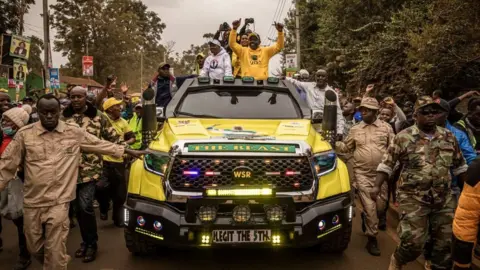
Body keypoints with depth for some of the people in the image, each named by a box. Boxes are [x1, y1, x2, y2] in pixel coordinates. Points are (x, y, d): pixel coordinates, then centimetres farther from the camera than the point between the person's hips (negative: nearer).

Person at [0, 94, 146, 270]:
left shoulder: (74, 132, 0)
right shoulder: (24, 134, -2)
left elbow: (101, 145, 10)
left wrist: (129, 151, 13)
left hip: (59, 202, -2)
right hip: (32, 202, 2)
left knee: (54, 251, 0)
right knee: (35, 248, 15)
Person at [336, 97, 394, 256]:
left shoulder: (386, 127, 3)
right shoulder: (355, 130, 5)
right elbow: (346, 148, 11)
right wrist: (334, 143, -5)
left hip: (381, 173, 1)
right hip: (362, 174, -1)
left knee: (380, 206, 11)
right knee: (369, 207, -5)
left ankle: (367, 220, 43)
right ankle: (372, 239, 7)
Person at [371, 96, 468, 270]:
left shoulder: (448, 137, 5)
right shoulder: (403, 137, -6)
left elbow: (459, 166, 15)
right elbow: (387, 164, -2)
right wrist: (377, 186, -8)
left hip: (444, 200, 4)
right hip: (413, 199, -4)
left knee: (446, 241, 11)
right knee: (413, 242, -6)